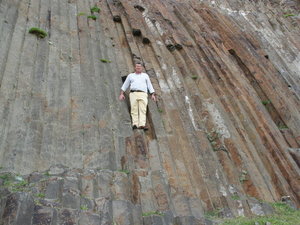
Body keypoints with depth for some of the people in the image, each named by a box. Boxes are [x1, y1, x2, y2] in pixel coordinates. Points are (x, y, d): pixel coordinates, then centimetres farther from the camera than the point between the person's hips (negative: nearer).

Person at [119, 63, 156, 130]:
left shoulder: (145, 75, 25)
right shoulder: (130, 75, 24)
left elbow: (149, 85, 18)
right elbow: (125, 85, 22)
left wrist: (152, 95, 6)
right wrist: (121, 94, 10)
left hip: (143, 94, 0)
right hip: (133, 94, 1)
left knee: (143, 110, -17)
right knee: (134, 109, -13)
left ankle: (142, 124, -29)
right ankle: (135, 124, -21)